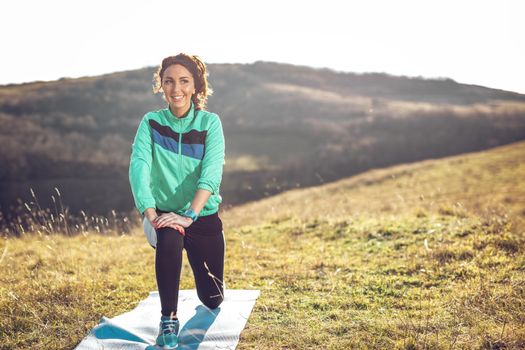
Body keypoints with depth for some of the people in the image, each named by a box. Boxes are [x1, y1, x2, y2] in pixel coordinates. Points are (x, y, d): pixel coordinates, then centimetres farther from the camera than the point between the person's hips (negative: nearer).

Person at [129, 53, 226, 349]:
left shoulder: (210, 122, -10)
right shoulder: (151, 122, -7)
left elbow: (212, 172, -22)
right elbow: (139, 166, -20)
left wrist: (189, 216, -35)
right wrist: (150, 214, -35)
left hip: (204, 217, 1)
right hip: (167, 214, 0)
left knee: (213, 300, 9)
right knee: (169, 240, -37)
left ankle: (205, 276, 47)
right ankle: (169, 319, -17)